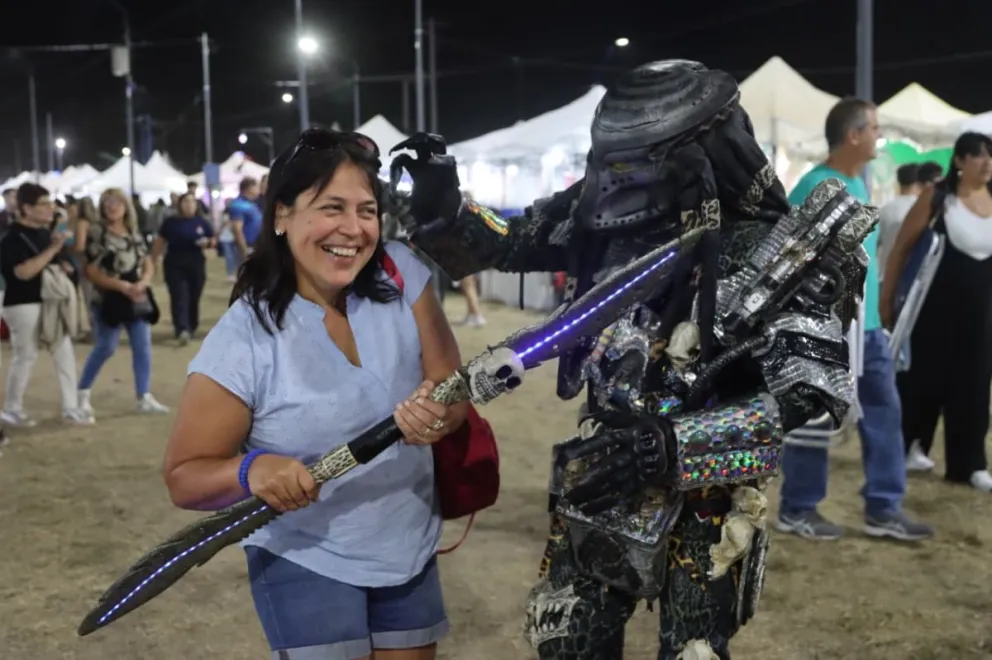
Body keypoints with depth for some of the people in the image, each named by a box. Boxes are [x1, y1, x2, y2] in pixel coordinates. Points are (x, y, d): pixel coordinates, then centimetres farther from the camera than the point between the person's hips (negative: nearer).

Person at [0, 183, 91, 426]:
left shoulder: (46, 233, 10)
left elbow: (63, 263, 23)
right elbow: (24, 272, -26)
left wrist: (64, 267, -1)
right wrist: (52, 249, -26)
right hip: (24, 305, -8)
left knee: (65, 354, 6)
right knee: (25, 357, 1)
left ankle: (71, 409, 13)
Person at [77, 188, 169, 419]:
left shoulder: (135, 233, 8)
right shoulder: (97, 232, -9)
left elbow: (148, 265, 8)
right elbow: (91, 271, -13)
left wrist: (142, 283, -13)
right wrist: (121, 285, -20)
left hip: (137, 298, 6)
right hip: (108, 299, -6)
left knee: (143, 346, 4)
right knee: (105, 347, -3)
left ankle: (144, 397, 11)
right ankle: (83, 393, 15)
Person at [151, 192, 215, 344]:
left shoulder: (202, 222, 4)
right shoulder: (171, 222, -1)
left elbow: (213, 241, 11)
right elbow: (159, 242, 5)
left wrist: (207, 243, -12)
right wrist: (153, 261, 3)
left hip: (196, 266, 2)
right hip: (174, 266, -2)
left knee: (194, 299, 9)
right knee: (179, 298, -12)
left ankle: (191, 328, 27)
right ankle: (182, 330, -24)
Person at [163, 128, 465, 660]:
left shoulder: (400, 275, -9)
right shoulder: (243, 338, -19)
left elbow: (454, 389, -6)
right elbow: (184, 477, -13)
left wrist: (437, 412, -29)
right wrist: (252, 470, -33)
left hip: (410, 552, 4)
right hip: (306, 561, -4)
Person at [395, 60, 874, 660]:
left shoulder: (771, 251, -19)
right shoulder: (610, 212, -8)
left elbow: (810, 390, -25)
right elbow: (504, 244, 4)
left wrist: (672, 446, -34)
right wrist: (442, 211, -18)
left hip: (703, 493, -4)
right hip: (599, 480, 4)